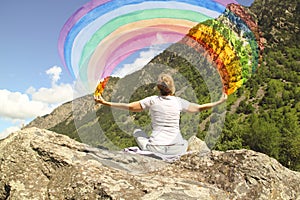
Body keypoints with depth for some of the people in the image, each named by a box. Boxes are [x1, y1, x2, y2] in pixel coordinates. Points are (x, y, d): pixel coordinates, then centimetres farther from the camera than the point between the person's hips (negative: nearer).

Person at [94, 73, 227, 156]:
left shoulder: (153, 100, -1)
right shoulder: (178, 102, 3)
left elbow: (130, 106, 1)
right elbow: (199, 108, 14)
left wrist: (105, 103, 9)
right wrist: (219, 102, 29)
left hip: (155, 148, -1)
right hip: (176, 149, 1)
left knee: (137, 132, 27)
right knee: (185, 142, 37)